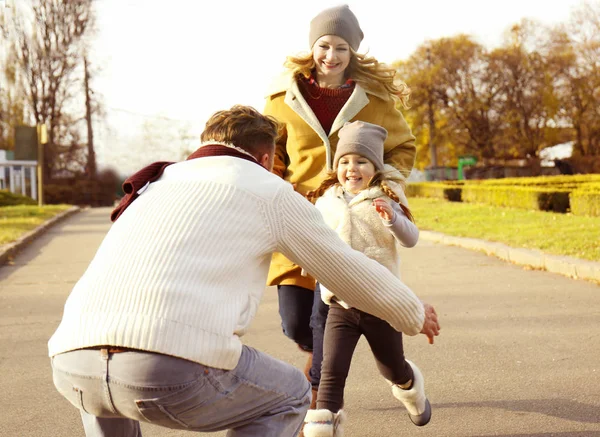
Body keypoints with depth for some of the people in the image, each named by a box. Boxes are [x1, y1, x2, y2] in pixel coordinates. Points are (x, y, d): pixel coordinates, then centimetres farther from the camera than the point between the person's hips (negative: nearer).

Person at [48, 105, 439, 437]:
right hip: (175, 373, -6)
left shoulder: (152, 186, 32)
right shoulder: (270, 191, 17)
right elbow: (349, 271, 27)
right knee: (289, 395, 23)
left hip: (72, 364, 6)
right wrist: (416, 316, 45)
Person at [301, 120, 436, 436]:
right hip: (340, 302, 1)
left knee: (392, 369, 16)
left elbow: (410, 239, -12)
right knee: (332, 369, -12)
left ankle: (411, 390, 49)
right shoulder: (326, 201, 4)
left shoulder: (386, 198, -4)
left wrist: (392, 218, -29)